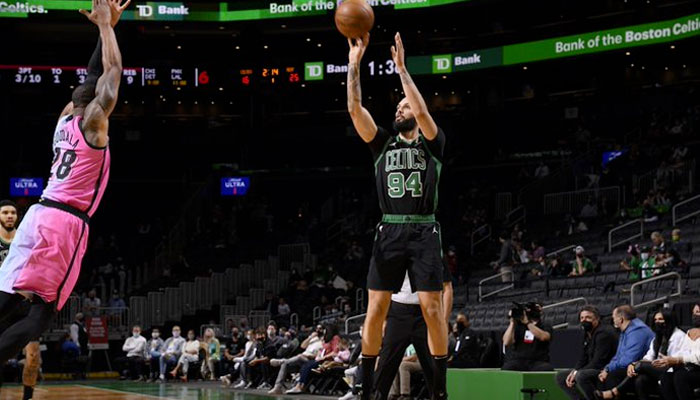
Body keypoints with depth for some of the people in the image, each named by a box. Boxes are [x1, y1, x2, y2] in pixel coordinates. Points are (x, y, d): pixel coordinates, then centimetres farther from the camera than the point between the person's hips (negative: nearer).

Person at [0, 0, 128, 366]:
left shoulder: (66, 118, 17)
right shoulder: (92, 123, -4)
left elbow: (95, 75, 28)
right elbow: (114, 70, -5)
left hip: (40, 214, 8)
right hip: (65, 222, -8)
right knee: (43, 309, -9)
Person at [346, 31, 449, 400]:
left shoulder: (433, 143, 7)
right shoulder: (383, 144, 15)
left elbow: (422, 111, -13)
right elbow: (354, 108, 4)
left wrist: (401, 68, -12)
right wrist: (354, 62, -2)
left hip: (424, 233, -3)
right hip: (389, 232, 3)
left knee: (432, 309, -5)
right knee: (375, 310, -1)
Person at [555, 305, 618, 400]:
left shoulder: (604, 333, -17)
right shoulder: (587, 333, 12)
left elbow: (598, 362, -23)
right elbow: (584, 358, 15)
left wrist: (577, 373, -19)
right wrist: (573, 371, -3)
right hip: (593, 370, 10)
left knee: (581, 376, -36)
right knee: (560, 376, 7)